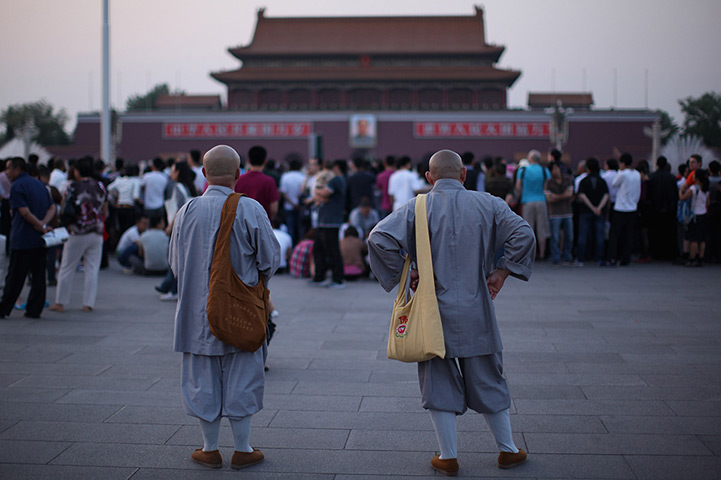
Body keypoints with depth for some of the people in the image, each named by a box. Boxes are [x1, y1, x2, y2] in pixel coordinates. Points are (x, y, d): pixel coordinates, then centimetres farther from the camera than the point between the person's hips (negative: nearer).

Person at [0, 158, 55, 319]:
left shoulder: (17, 187, -10)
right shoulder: (39, 184, 14)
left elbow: (25, 212, -19)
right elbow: (52, 207, 9)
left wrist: (41, 226, -11)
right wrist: (43, 223, -5)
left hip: (22, 239, -7)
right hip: (40, 239, 7)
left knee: (15, 277, 0)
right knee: (38, 275, 7)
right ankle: (34, 310, 8)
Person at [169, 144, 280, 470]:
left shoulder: (187, 211, -6)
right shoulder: (250, 210, -13)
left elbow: (175, 263, 3)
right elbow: (269, 260, -6)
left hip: (198, 311, 2)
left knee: (203, 379, 11)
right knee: (241, 378, 9)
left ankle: (210, 449, 19)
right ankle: (242, 449, 16)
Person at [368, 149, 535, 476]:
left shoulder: (417, 207, -5)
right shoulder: (487, 204, -1)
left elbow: (379, 237, -18)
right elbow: (523, 234, -10)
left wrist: (403, 273, -7)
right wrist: (501, 272, -1)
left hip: (434, 310, -1)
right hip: (476, 310, 1)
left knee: (440, 382, 10)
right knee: (487, 379, 16)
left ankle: (448, 457, 14)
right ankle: (508, 450, 26)